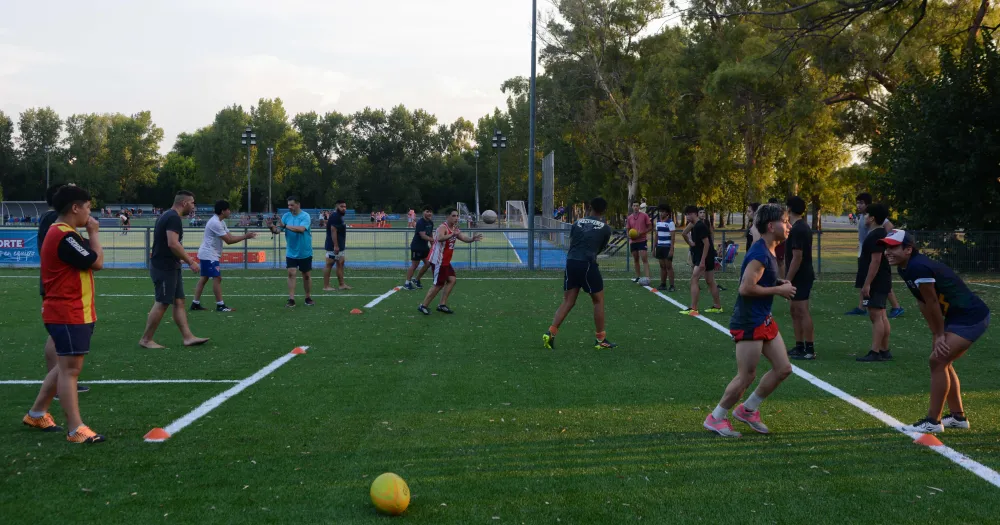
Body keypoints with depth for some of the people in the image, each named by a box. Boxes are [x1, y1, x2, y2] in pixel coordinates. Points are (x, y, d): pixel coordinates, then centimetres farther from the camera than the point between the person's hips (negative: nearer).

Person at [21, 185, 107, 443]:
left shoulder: (62, 234, 14)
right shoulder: (64, 236, -19)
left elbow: (87, 260, 16)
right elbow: (97, 262, -16)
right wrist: (93, 233, -7)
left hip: (74, 312, 11)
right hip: (68, 314, -11)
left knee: (66, 366, 18)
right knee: (70, 368, -10)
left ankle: (37, 413, 28)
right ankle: (76, 429, -9)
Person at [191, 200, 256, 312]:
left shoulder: (220, 222, 12)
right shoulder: (215, 223, -21)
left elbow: (230, 236, 8)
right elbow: (229, 240, -21)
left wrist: (245, 236, -5)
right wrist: (245, 237, -18)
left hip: (208, 254, 11)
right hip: (209, 255, -11)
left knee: (204, 278, 11)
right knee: (217, 278, -10)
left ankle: (195, 304, 14)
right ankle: (220, 305, -7)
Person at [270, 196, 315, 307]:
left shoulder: (305, 216, -13)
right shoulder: (286, 216, 0)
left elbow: (301, 229, -30)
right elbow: (277, 230, -6)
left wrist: (285, 225, -29)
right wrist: (272, 228, -28)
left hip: (305, 253, -2)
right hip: (291, 253, 2)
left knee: (307, 275, 9)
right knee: (291, 273, -8)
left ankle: (308, 298, 24)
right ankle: (291, 300, -8)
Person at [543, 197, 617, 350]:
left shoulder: (578, 223, 13)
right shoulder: (605, 228, 5)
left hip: (571, 262, 4)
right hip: (587, 264, -4)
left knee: (568, 302, 9)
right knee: (598, 301, 10)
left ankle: (551, 333, -3)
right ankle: (600, 339, 13)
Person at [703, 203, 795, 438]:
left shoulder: (768, 251, 10)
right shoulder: (760, 254, -20)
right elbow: (746, 288, -26)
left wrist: (780, 284, 6)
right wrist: (779, 290, -17)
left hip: (764, 320, 10)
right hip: (748, 322, -10)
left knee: (783, 368, 11)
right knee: (747, 376, -3)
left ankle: (747, 410, 24)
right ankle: (716, 418, 13)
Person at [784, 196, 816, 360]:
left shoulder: (797, 229, -18)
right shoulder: (803, 227, 14)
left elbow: (797, 257, -22)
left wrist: (788, 280, -19)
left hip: (799, 277, -10)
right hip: (802, 276, 10)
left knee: (802, 311, -7)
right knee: (795, 310, 15)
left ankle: (809, 350, -5)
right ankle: (799, 347, 19)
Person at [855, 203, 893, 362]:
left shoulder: (876, 236, -17)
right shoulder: (879, 234, 16)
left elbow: (875, 261, -23)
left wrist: (867, 284, -23)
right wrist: (866, 282, 23)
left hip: (876, 283, -11)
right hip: (880, 283, 11)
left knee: (876, 316, -11)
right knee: (881, 316, 13)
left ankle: (875, 352, -12)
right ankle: (884, 351, 18)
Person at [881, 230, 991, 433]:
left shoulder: (919, 267, -28)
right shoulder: (904, 269, 2)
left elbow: (932, 303, -20)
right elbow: (923, 304, 6)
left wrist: (940, 335, -8)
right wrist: (936, 335, 2)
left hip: (972, 317, -10)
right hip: (955, 316, 10)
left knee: (938, 361, -14)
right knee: (942, 361, 18)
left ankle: (933, 422, -6)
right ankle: (958, 417, 31)